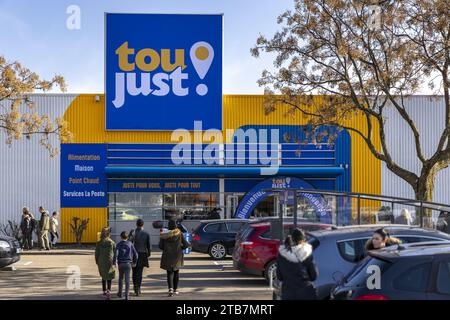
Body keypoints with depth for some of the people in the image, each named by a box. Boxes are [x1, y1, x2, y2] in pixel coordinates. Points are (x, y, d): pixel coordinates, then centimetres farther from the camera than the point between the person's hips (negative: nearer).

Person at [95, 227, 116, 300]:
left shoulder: (99, 243, -5)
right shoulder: (112, 242, -7)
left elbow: (97, 253, 0)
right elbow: (115, 253, -3)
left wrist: (97, 262, 13)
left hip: (101, 262, 2)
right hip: (110, 262, -2)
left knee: (104, 277, 18)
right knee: (109, 277, 7)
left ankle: (104, 292, 22)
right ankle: (108, 290, -12)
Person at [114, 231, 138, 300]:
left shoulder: (119, 244, 0)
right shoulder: (130, 244, 3)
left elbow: (116, 254, -12)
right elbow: (135, 254, 2)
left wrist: (114, 263, -10)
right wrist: (134, 262, 14)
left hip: (120, 263, 1)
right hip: (128, 263, -1)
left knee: (121, 278, 18)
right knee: (127, 279, -3)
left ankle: (120, 293, 28)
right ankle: (127, 295, -9)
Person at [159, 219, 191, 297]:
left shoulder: (164, 234, -7)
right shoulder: (179, 233, -7)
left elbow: (160, 246, -3)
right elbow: (185, 244, -5)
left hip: (167, 256, -1)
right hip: (177, 256, 1)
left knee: (169, 273, 4)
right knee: (176, 272, 16)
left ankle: (170, 288, -16)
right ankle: (175, 289, 20)